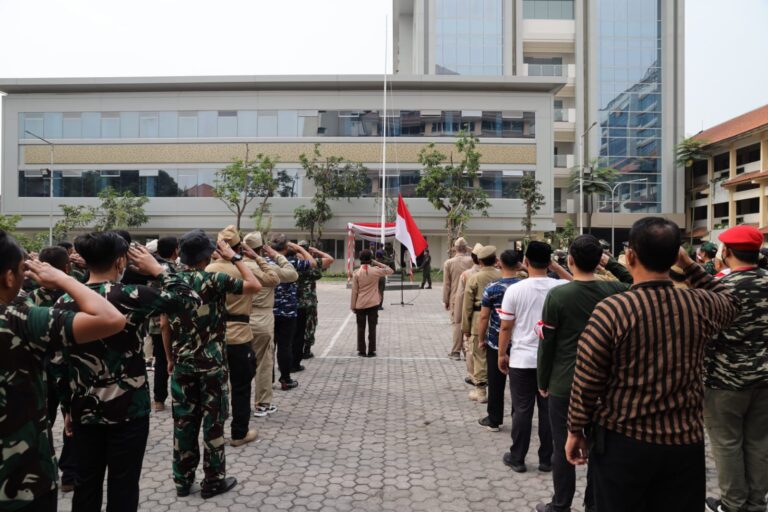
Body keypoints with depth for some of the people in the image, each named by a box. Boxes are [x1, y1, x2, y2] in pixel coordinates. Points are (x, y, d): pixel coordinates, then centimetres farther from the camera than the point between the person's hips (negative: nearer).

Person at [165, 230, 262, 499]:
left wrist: (170, 358, 17)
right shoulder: (214, 280, -15)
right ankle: (213, 480, 16)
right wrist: (234, 257, -6)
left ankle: (182, 479, 24)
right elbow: (255, 286, -14)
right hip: (212, 362, -5)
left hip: (182, 362, 5)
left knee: (183, 421, 12)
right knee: (213, 421, 6)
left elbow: (165, 325, 7)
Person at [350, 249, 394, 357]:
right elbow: (390, 270, 8)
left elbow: (354, 291, -4)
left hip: (360, 305, 0)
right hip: (373, 304, 0)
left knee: (361, 329, 9)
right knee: (372, 328, 6)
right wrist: (377, 263, 4)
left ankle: (362, 351, 13)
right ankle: (371, 351, 8)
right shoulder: (376, 271, -7)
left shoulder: (356, 273, -7)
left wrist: (353, 306, 4)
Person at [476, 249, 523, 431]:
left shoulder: (492, 288, -11)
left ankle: (494, 420, 15)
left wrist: (481, 339, 3)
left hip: (496, 342, -3)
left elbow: (483, 317, -9)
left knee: (496, 383, 6)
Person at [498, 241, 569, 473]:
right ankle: (546, 459, 23)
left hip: (522, 360, -2)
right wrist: (557, 267, 9)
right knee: (549, 410, 12)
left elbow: (505, 327, -6)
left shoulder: (515, 289, -11)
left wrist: (502, 354, 6)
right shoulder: (559, 287, -7)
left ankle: (517, 458, 19)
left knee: (522, 410, 8)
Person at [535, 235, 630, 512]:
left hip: (564, 384, -3)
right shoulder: (614, 290, -6)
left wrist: (543, 381, 2)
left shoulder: (557, 294, -15)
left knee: (563, 447, 9)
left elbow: (546, 343, -10)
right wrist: (612, 262, 14)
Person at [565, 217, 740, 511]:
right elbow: (730, 303, 19)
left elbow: (586, 382, -13)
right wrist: (689, 265, 12)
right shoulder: (700, 306, -8)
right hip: (685, 443, 3)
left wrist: (576, 430, 1)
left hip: (622, 442, -3)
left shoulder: (611, 310, -19)